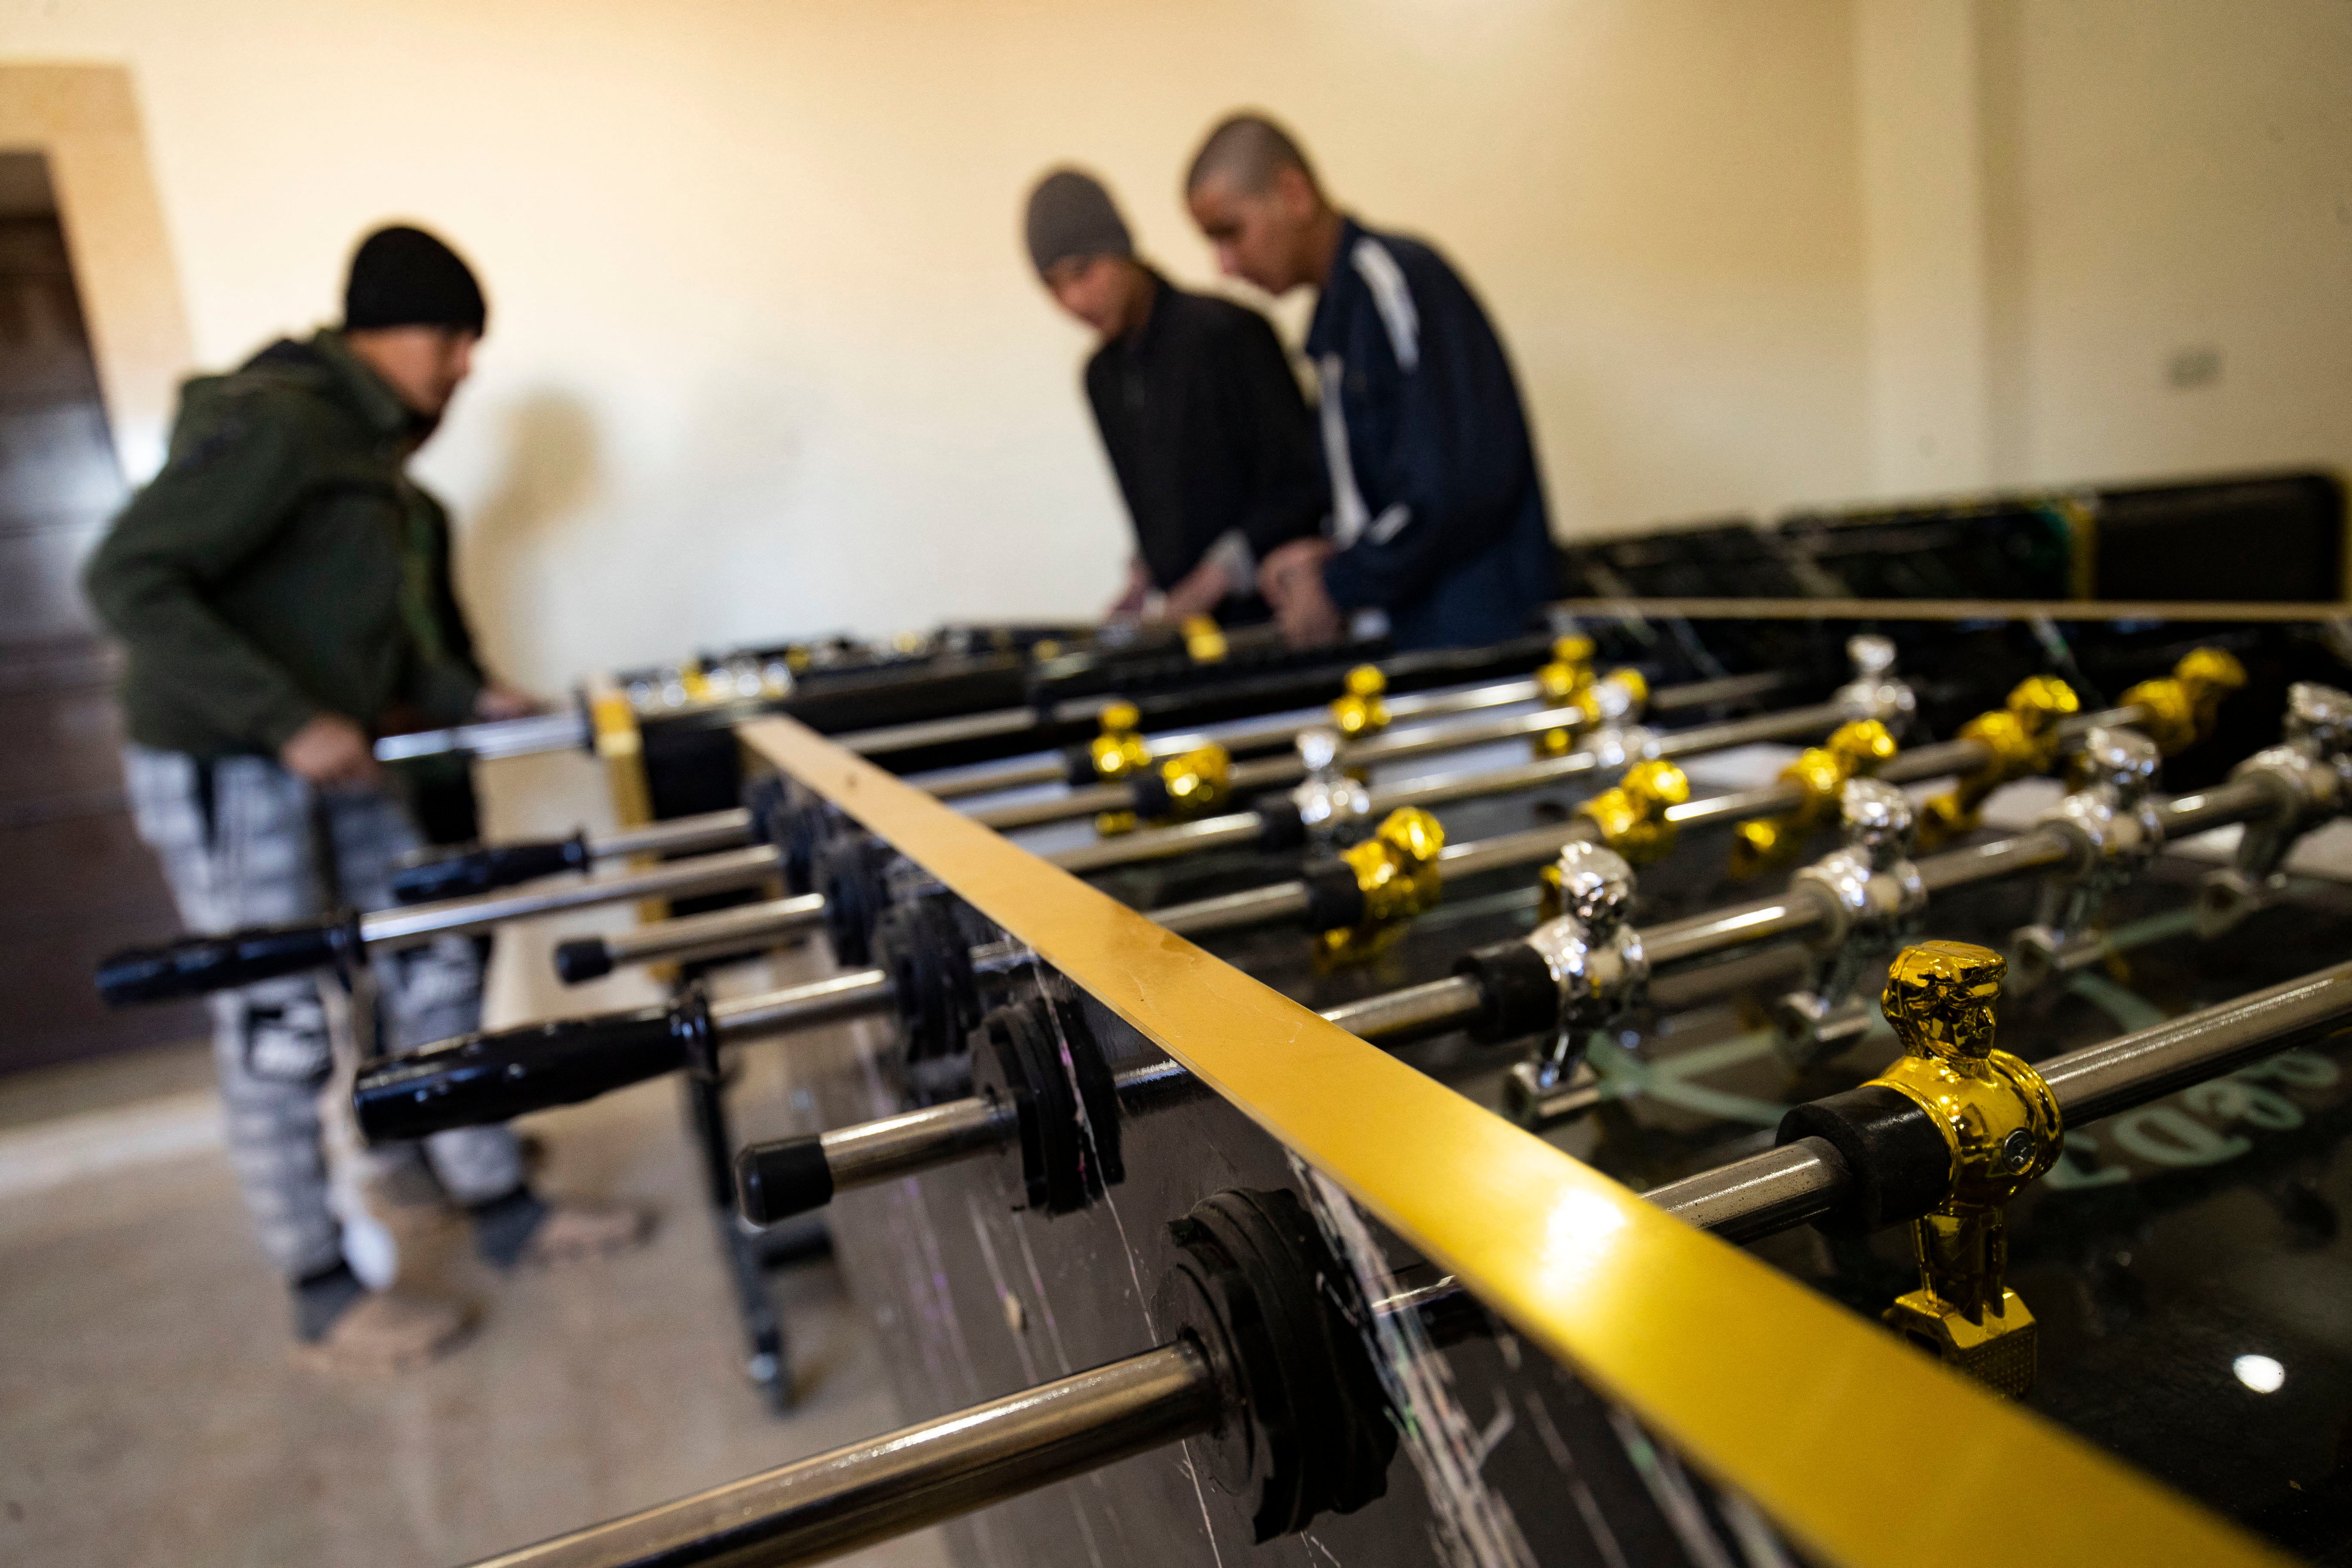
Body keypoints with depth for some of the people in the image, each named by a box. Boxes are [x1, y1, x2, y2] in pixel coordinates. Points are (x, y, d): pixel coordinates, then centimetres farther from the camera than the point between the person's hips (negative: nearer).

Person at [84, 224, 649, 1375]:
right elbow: (129, 579, -24)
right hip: (223, 773, -9)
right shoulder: (273, 424, -18)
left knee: (434, 974, 10)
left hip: (337, 759, 9)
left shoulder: (376, 449, 9)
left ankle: (504, 1213, 23)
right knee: (279, 1029, 0)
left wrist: (466, 697, 2)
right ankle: (327, 1301, 14)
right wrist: (291, 721, -28)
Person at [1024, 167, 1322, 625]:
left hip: (1269, 612, -5)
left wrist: (1218, 576, -17)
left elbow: (1303, 486, -12)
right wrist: (1145, 576, 6)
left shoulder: (1228, 333, -10)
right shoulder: (1102, 376, 13)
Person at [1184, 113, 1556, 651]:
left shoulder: (1393, 279, -15)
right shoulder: (1337, 309, 14)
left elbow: (1464, 480, -23)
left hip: (1473, 627, -8)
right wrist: (1336, 550, 4)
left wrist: (1340, 586, -14)